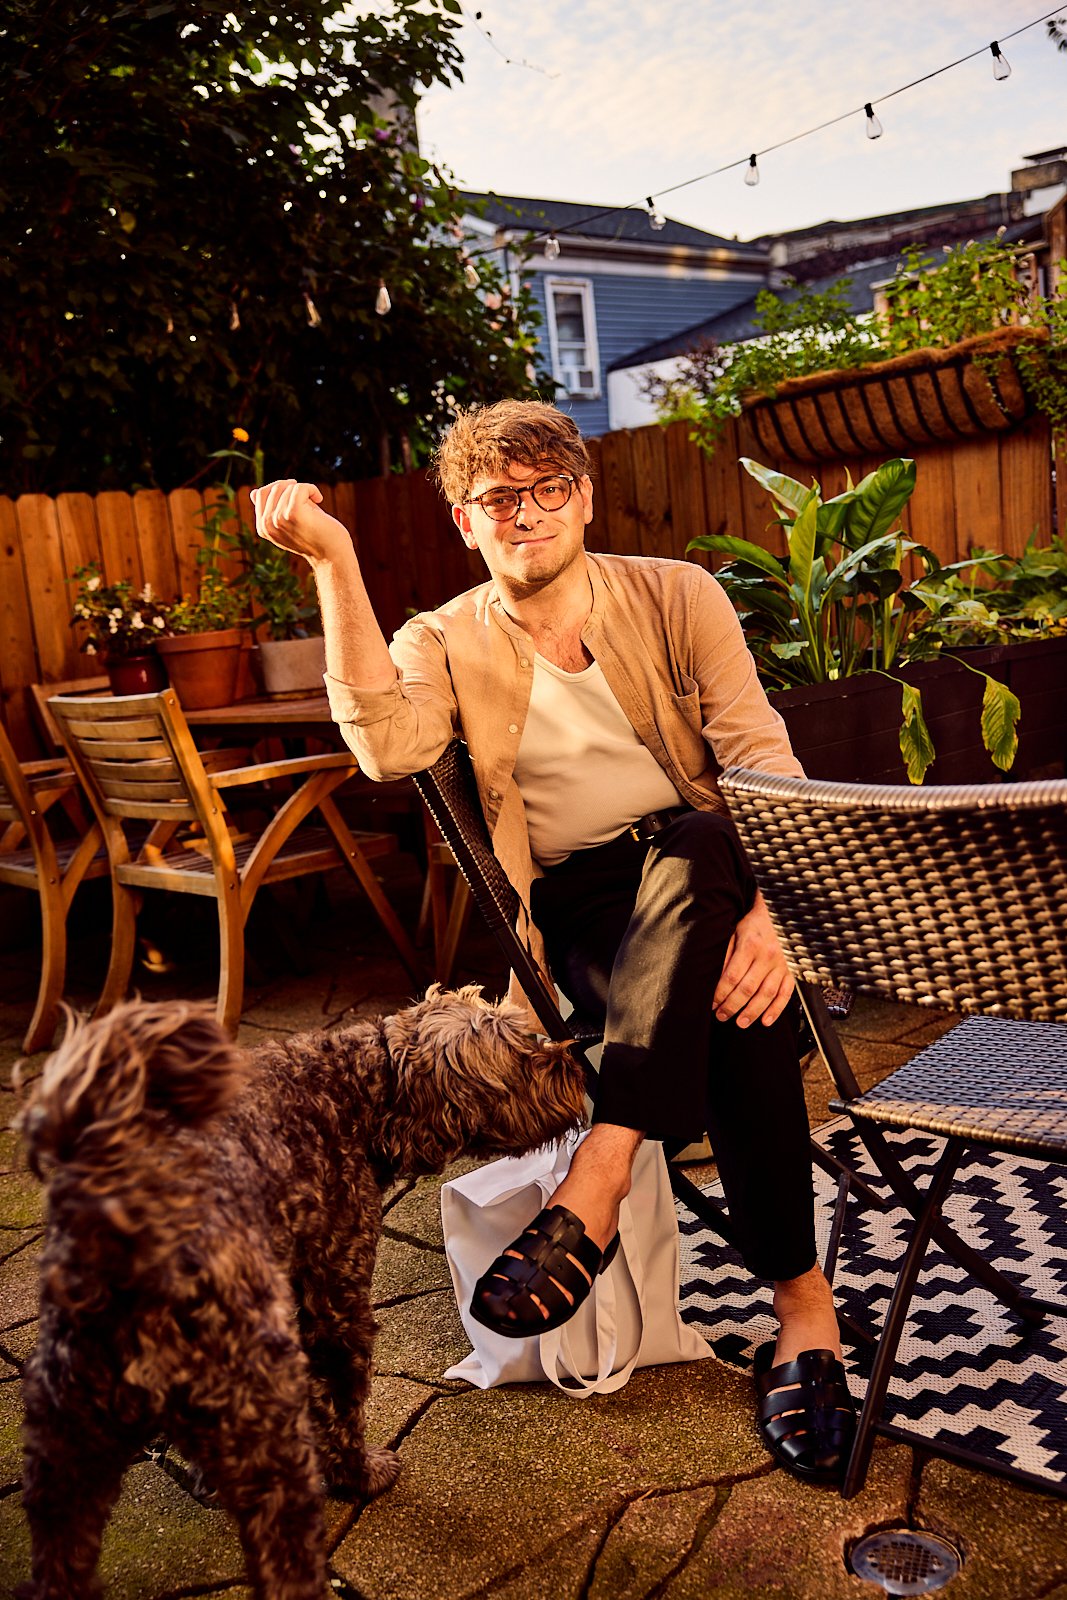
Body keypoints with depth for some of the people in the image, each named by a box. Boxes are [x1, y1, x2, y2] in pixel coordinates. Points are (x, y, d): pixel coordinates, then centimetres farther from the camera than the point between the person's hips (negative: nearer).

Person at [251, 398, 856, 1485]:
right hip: (576, 911, 0)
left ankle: (593, 1189, -36)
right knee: (735, 1008, -31)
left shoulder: (675, 597, 5)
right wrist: (334, 562, -21)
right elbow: (388, 745, -19)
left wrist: (772, 909, -25)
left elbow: (764, 758, -7)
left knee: (720, 917, -36)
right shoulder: (446, 643, 5)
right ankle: (802, 1305, -23)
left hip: (705, 873, 1)